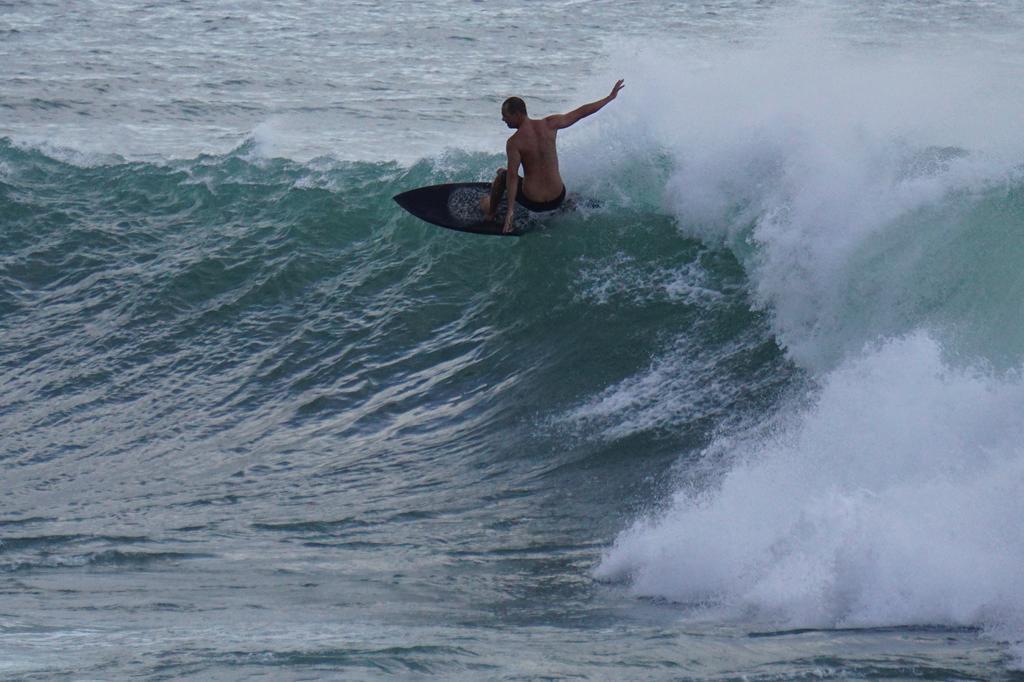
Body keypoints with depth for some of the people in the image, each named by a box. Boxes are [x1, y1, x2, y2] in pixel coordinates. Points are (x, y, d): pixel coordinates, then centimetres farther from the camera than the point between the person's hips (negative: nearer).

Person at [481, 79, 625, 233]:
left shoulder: (514, 143, -15)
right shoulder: (550, 124, -4)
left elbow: (512, 175, -22)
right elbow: (581, 112, 3)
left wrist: (510, 210, -25)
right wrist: (610, 97, 15)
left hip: (533, 203, -4)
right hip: (557, 201, 4)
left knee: (502, 174, 25)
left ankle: (491, 214, 37)